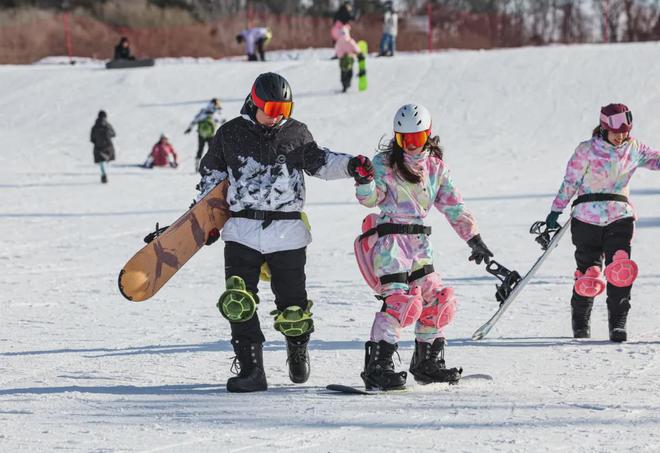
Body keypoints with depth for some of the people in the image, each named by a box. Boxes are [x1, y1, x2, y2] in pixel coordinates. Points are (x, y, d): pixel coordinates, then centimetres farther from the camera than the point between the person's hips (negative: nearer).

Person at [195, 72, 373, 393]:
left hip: (287, 233, 0)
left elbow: (319, 162, 17)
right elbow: (212, 175, 17)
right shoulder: (230, 134, 5)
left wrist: (349, 166, -1)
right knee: (238, 302, -13)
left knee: (292, 309, 3)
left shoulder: (296, 133, 6)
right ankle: (251, 370, -9)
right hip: (242, 231, 0)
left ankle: (298, 349, 34)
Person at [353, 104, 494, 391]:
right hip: (388, 238, -6)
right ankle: (377, 367, -22)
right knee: (400, 300, -21)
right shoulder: (384, 163, -2)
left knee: (438, 300, 6)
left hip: (418, 243, 6)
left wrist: (474, 239, 9)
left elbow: (454, 206, 14)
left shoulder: (436, 168, 13)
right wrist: (364, 181, -33)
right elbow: (370, 199, -12)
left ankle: (427, 363, 23)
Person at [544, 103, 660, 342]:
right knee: (588, 275, 0)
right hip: (587, 219, -2)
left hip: (620, 217, 2)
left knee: (620, 269, -18)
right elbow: (570, 183, 1)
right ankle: (580, 322, 23)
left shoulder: (634, 150, 8)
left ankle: (618, 323, -14)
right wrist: (556, 211, -1)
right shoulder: (587, 150, -2)